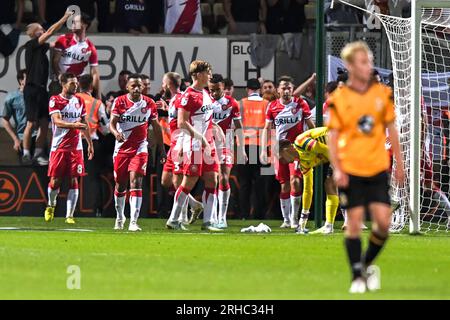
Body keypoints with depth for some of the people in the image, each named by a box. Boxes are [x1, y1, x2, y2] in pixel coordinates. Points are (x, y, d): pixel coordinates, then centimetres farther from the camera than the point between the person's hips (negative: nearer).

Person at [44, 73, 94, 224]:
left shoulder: (79, 101, 11)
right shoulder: (55, 100, -4)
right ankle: (51, 205, 27)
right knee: (55, 181, -1)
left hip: (76, 147, 3)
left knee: (74, 181, -5)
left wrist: (90, 143, 18)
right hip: (59, 147, -3)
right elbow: (57, 121, -18)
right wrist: (74, 125, -33)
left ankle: (69, 215, -3)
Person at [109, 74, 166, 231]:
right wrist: (116, 133, -35)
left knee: (135, 183, -16)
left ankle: (133, 222, -20)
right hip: (122, 147, 1)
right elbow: (112, 122, -12)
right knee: (120, 184, 10)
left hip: (140, 148, -1)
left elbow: (156, 127, 10)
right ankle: (120, 217, 33)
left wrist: (162, 149, 11)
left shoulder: (149, 104, 1)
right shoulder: (119, 102, -4)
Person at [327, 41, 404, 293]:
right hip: (350, 169, -2)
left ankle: (367, 263, 19)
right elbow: (332, 137, 0)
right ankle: (358, 277, 7)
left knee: (383, 220, -6)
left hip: (378, 168, 2)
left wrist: (399, 164, 11)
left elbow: (391, 130, 13)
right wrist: (337, 169, -9)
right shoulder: (338, 99, -2)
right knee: (355, 221, -3)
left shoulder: (383, 93, 5)